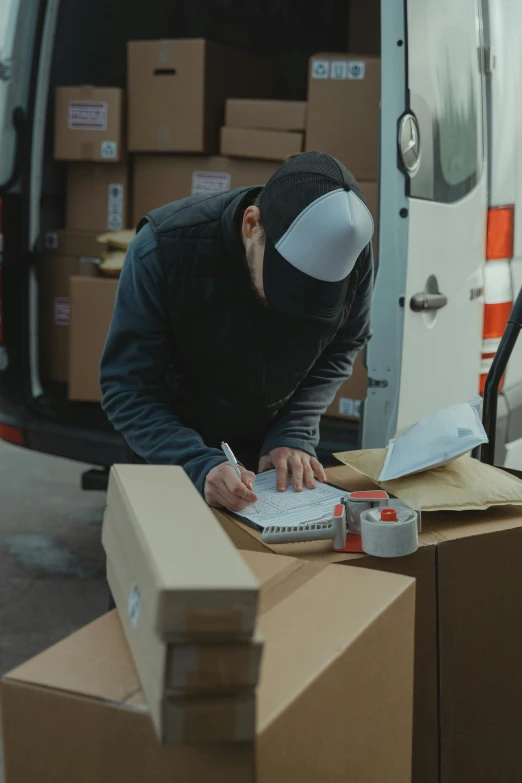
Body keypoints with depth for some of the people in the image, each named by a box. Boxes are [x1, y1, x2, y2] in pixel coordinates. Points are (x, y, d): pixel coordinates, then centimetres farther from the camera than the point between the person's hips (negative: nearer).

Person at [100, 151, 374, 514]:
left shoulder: (350, 251, -24)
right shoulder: (164, 249, -31)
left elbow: (341, 348, -6)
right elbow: (127, 388, -24)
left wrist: (295, 436, -18)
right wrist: (199, 465, -38)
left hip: (277, 457, 4)